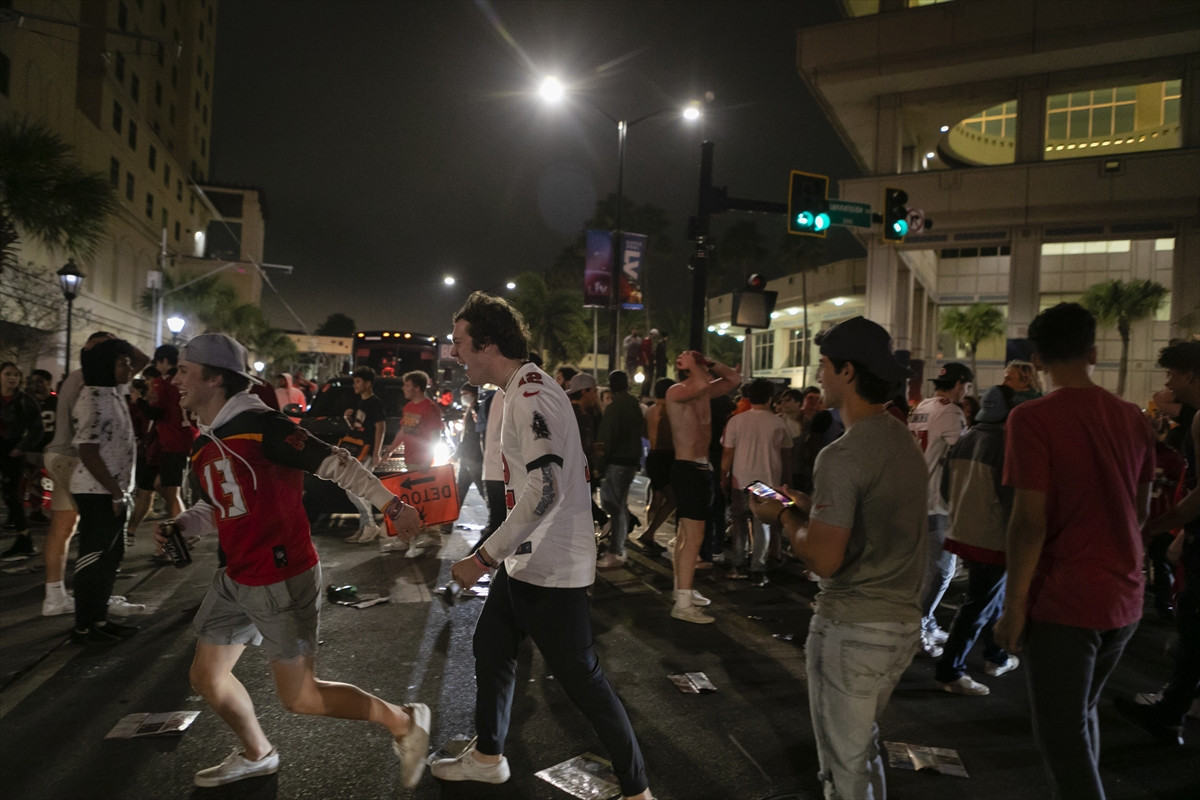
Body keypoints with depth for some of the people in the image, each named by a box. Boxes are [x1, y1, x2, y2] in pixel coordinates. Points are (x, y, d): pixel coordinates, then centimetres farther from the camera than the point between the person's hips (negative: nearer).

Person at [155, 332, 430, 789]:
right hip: (236, 579, 9)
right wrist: (180, 526, 6)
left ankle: (403, 721, 14)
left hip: (282, 580, -9)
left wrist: (392, 506, -22)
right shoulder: (203, 445, 9)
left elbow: (336, 464, -21)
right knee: (206, 676, 18)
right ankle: (257, 755, 43)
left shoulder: (257, 425, -19)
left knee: (299, 697, -3)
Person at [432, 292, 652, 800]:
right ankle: (488, 757, 41)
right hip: (524, 559, 11)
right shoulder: (523, 388, 12)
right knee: (491, 648, 21)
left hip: (551, 568, -11)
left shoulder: (529, 393, -21)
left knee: (579, 675, -1)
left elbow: (544, 488, -32)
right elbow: (576, 468, 20)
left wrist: (484, 557, -27)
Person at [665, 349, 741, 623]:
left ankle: (682, 588, 29)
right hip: (687, 469, -10)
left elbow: (735, 379, 15)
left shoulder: (704, 393, 12)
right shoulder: (676, 392, -14)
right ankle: (683, 604, -12)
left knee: (686, 533, 18)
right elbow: (701, 384, -33)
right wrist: (691, 364, -14)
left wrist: (709, 363, 5)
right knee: (694, 536, -13)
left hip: (701, 468, 10)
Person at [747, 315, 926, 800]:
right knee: (864, 745, 25)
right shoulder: (903, 441, 6)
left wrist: (784, 518, -6)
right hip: (903, 621, 9)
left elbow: (824, 559, -23)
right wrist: (810, 507, 12)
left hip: (852, 630, -9)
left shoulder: (842, 456, -21)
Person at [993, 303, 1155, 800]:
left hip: (1063, 603, -7)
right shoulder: (1132, 418, 3)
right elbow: (1140, 510, 13)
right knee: (1084, 714, 24)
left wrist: (1014, 605, -12)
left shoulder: (1034, 418, -16)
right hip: (1123, 599, 7)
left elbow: (1030, 521, -19)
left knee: (1062, 736, 5)